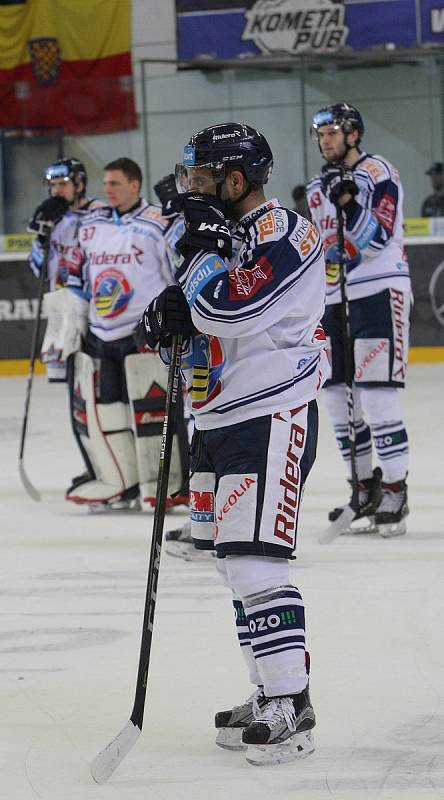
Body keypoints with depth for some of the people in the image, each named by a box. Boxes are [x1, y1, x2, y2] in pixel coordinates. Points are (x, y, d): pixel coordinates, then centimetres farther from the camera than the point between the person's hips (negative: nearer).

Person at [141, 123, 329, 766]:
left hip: (271, 421, -10)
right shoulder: (224, 233, 15)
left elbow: (229, 309, -26)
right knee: (234, 564, 13)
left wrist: (202, 249, -13)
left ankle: (292, 709, -9)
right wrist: (171, 316, 2)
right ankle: (271, 697, 21)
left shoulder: (285, 234, -15)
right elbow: (203, 314, 24)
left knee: (253, 564, -14)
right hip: (219, 419, 10)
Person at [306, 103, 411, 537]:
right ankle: (366, 485, 17)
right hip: (335, 297, 8)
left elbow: (376, 239, -18)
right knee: (337, 394, 6)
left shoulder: (378, 172, -7)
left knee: (375, 390, -14)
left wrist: (348, 200, -29)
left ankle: (395, 489, -10)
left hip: (379, 291, -8)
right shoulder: (318, 187, 16)